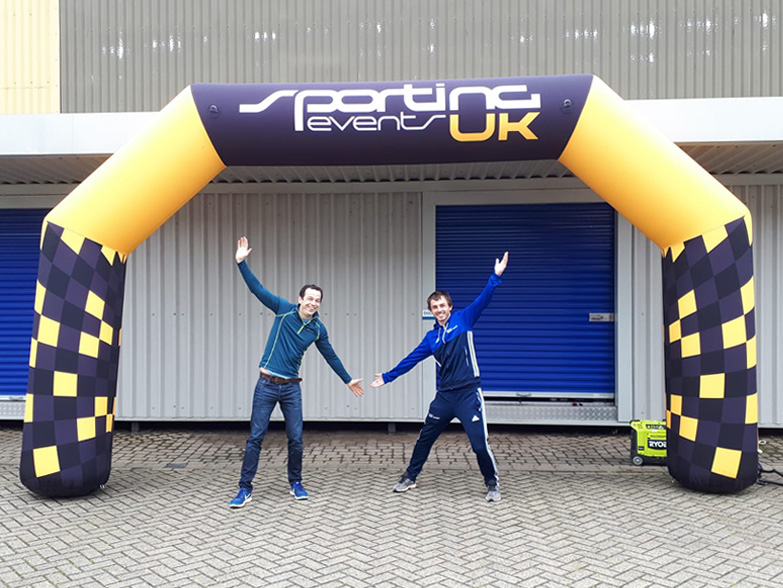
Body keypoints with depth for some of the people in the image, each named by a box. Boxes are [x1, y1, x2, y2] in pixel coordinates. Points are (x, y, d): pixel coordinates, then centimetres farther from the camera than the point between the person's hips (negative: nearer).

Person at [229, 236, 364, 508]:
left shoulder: (318, 328, 3)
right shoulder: (284, 310, -4)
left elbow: (330, 356, 15)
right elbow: (258, 289, -8)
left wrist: (347, 380, 20)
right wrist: (242, 262, -17)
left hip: (291, 388, 2)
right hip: (267, 384, -2)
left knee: (296, 439, 5)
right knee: (255, 437, 1)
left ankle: (296, 483, 26)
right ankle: (245, 489, 11)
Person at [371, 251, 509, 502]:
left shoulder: (464, 319, 0)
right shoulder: (432, 337, 11)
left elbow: (482, 300, -11)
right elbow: (412, 359, 17)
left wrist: (496, 277, -24)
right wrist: (387, 377, 19)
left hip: (468, 394, -5)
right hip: (444, 395, 5)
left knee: (479, 443, -4)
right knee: (424, 438, 14)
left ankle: (492, 484, 20)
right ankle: (410, 477, 33)